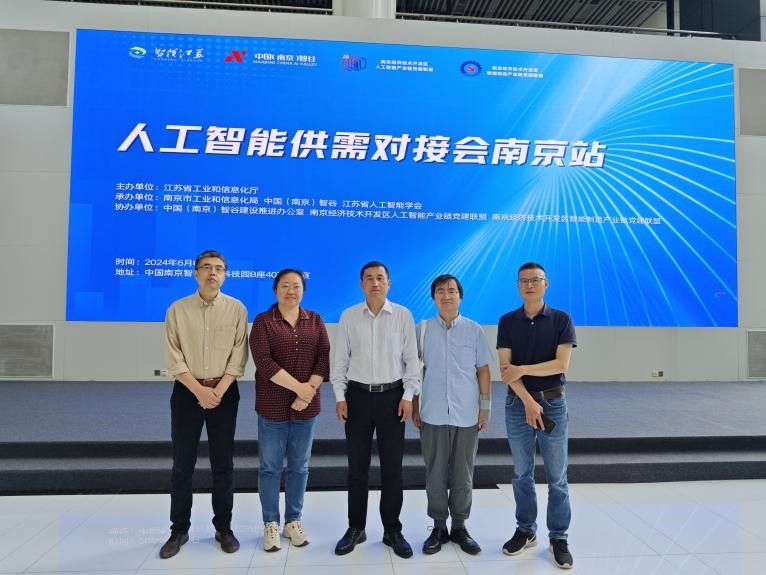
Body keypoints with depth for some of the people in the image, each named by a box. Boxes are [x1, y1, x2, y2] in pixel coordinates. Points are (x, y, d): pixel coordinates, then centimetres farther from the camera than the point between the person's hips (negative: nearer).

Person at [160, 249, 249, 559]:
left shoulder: (237, 309, 0)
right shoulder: (177, 309, 0)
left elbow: (238, 357, -4)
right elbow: (173, 359, -4)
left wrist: (218, 391, -13)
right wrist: (200, 390, -13)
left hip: (225, 392, 0)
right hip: (187, 391, 0)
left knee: (223, 463, 8)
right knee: (182, 463, 7)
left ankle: (223, 527, 23)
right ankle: (179, 529, 23)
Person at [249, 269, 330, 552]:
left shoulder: (315, 321, 7)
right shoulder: (263, 321, -2)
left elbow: (324, 358, -1)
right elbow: (264, 362, -14)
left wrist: (309, 390, -14)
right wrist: (298, 387, -18)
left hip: (306, 407, 3)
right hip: (272, 406, -2)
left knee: (299, 466, 12)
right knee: (269, 466, 7)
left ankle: (293, 521, 27)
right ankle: (271, 523, 23)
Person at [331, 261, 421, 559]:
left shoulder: (403, 315, -2)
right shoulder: (348, 316, 1)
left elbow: (411, 358, 0)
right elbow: (339, 359, 4)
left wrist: (408, 396, -5)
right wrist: (340, 397, -1)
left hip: (392, 396, -1)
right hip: (358, 396, 1)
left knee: (392, 467, 8)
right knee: (357, 467, 10)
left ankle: (392, 530, 24)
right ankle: (355, 528, 27)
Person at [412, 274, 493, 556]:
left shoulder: (474, 330, 1)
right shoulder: (424, 329, 1)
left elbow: (483, 370, 5)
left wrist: (485, 407, 2)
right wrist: (414, 405, 2)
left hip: (467, 415, 0)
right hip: (433, 414, 0)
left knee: (463, 475, 10)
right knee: (435, 474, 8)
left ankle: (459, 526, 27)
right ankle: (439, 527, 25)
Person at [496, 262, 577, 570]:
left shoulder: (562, 320, -2)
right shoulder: (507, 321, 1)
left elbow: (561, 363, -12)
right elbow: (506, 368, -7)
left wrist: (523, 369, -14)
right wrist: (528, 401, -15)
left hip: (553, 402, -1)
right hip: (517, 403, 1)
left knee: (556, 476, 7)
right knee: (522, 474, 12)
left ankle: (559, 538, 20)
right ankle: (525, 531, 26)